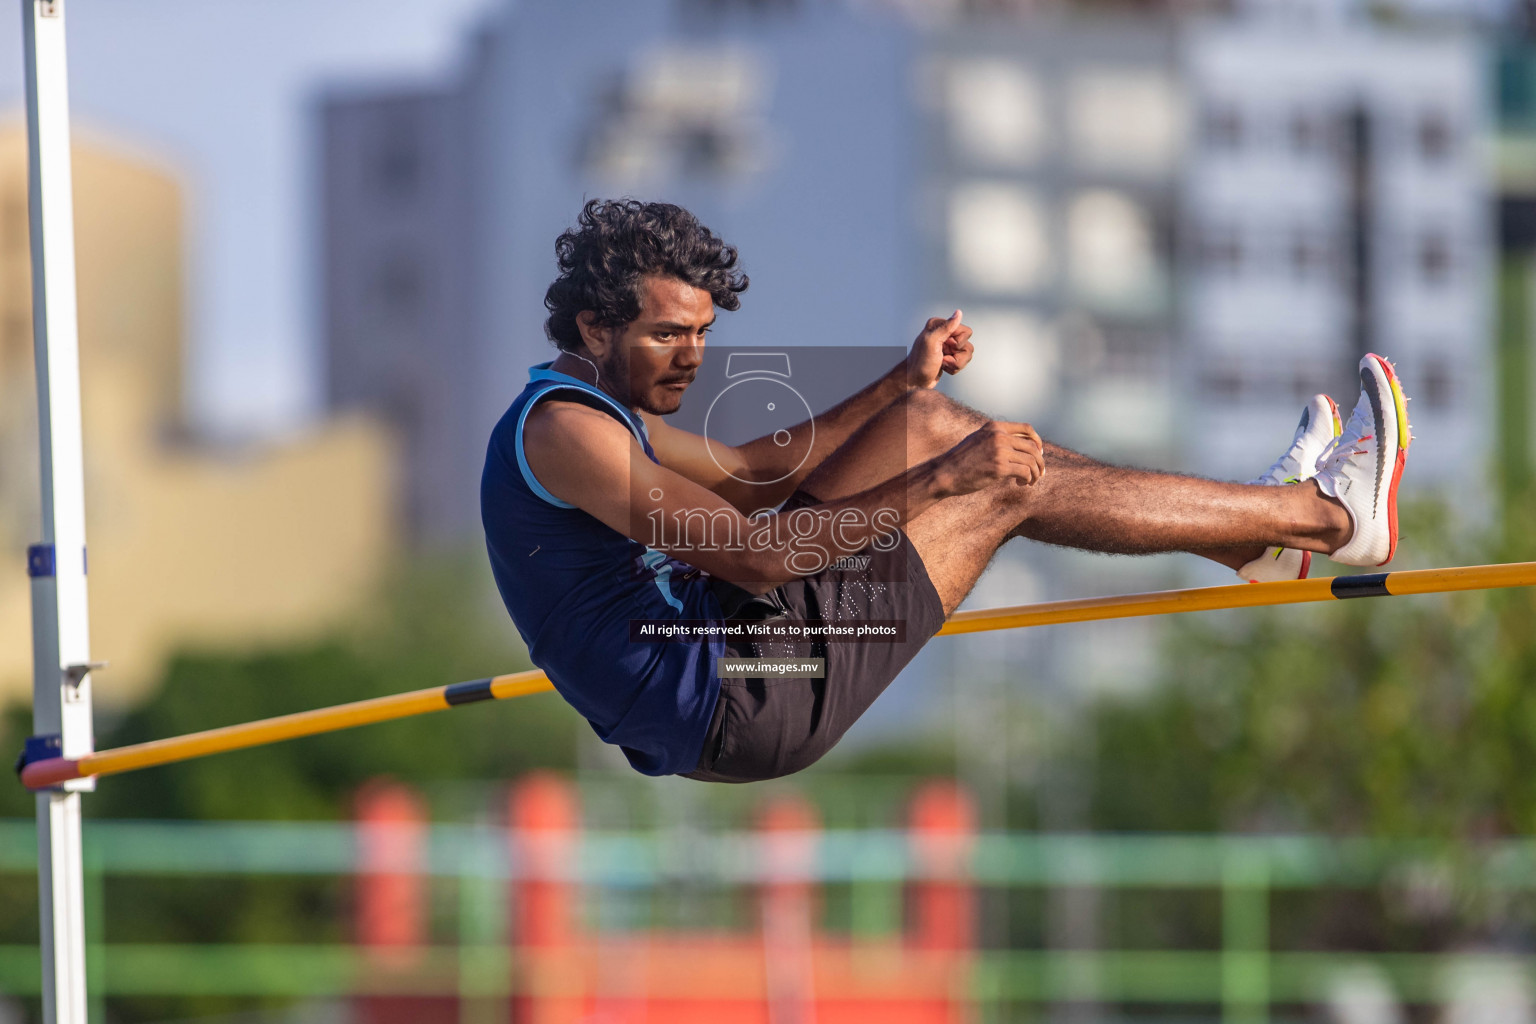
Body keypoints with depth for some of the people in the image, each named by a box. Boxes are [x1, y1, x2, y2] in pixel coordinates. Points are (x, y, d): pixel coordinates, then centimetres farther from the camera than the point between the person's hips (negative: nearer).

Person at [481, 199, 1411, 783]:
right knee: (1013, 489, -5)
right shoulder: (564, 428, -19)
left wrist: (905, 383, 21)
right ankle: (1330, 516, 7)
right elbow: (754, 556, -27)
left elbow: (753, 471, 26)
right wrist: (943, 479, -28)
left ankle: (1246, 533, 19)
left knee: (932, 420, 14)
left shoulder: (600, 408, 14)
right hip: (734, 710, -10)